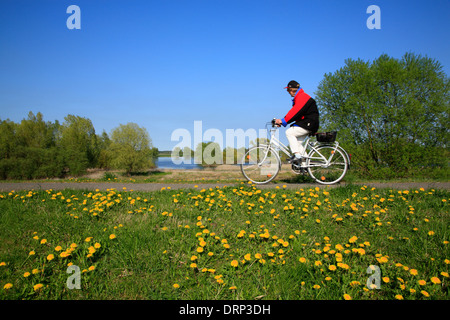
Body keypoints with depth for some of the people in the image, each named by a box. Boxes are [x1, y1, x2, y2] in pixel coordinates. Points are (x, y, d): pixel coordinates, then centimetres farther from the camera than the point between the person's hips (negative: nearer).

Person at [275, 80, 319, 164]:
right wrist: (281, 121, 1)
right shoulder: (298, 98, 18)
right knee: (298, 141, 11)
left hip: (309, 123, -11)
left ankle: (297, 155, -18)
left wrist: (283, 121, -27)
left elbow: (295, 112, -25)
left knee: (289, 132, -17)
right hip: (305, 123, 11)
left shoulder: (302, 97, -14)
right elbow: (293, 112, 13)